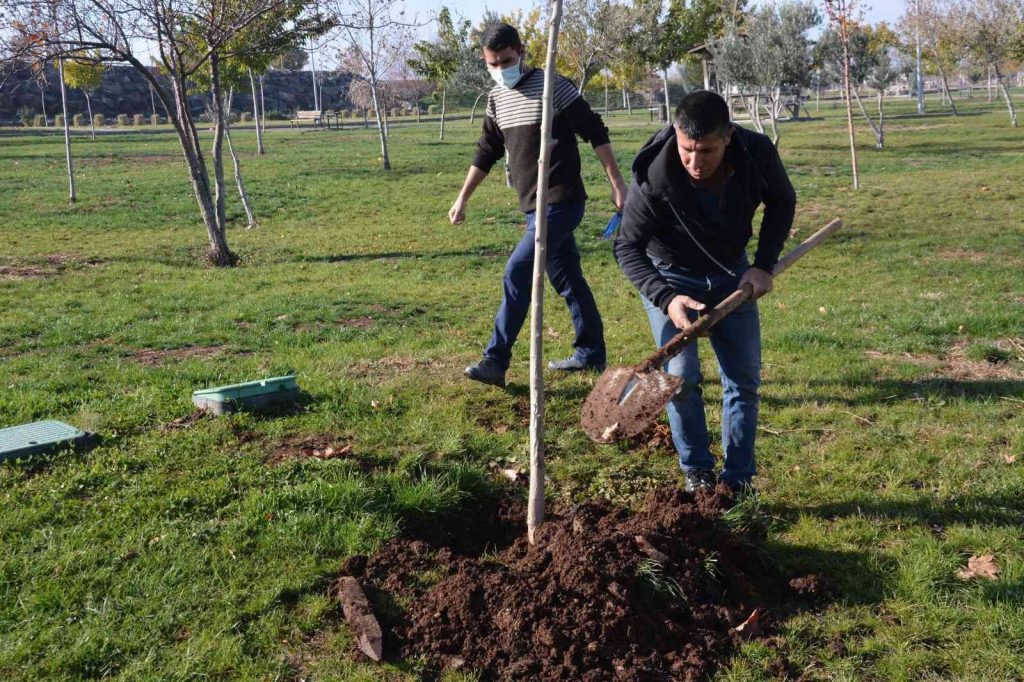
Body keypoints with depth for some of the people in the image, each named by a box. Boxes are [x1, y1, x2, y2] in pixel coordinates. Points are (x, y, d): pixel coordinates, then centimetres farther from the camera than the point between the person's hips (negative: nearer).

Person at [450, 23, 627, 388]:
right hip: (534, 206, 8)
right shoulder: (496, 99, 10)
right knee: (567, 279, 14)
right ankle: (591, 354, 25)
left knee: (517, 273, -14)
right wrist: (462, 199, 18)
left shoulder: (553, 87, -11)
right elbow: (486, 153, 19)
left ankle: (495, 362, -10)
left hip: (561, 203, -8)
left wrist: (618, 186, -10)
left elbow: (596, 134, -8)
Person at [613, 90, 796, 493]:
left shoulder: (758, 153, -24)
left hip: (731, 272, 3)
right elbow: (627, 247, -21)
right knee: (681, 376, -12)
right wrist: (665, 298, -35)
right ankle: (696, 472, 8)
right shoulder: (653, 176, -33)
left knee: (745, 379, 3)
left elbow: (782, 202, -2)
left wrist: (764, 264, -11)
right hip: (669, 277, -3)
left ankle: (739, 480, 15)